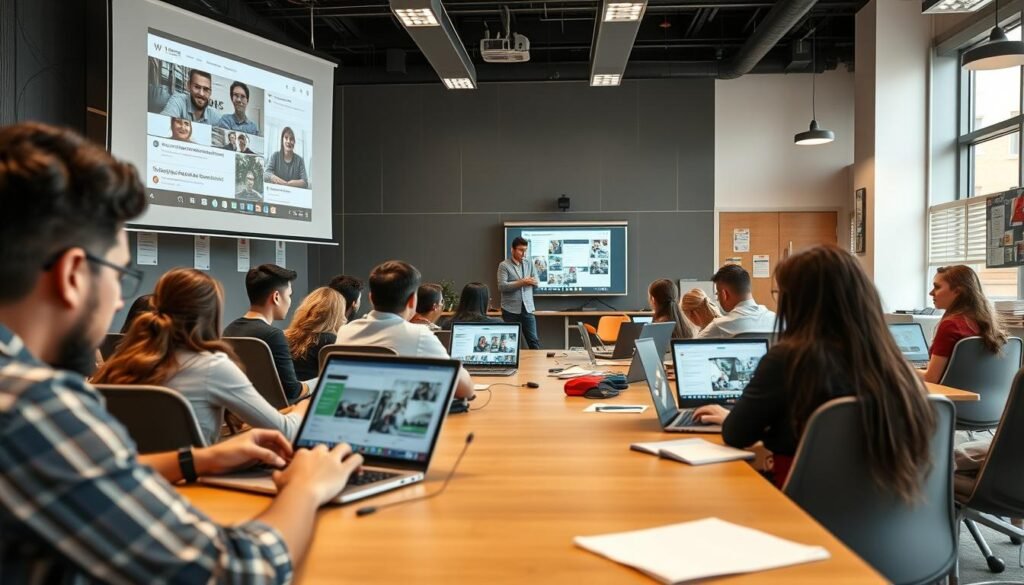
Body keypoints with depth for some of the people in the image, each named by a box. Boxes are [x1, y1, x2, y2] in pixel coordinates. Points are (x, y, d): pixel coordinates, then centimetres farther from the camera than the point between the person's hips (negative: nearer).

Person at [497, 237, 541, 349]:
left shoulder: (529, 264, 12)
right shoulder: (504, 265, -3)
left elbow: (537, 282, 5)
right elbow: (502, 286, -13)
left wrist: (527, 281, -15)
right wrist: (521, 282, -18)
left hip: (527, 308, 3)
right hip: (510, 309, -3)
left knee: (534, 340, 4)